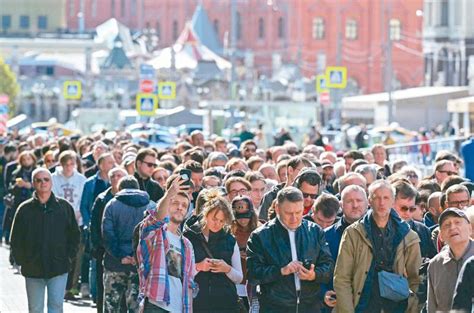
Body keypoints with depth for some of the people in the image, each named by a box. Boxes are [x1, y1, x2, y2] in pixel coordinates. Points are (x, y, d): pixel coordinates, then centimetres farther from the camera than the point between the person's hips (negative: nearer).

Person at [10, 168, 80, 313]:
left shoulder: (64, 207, 3)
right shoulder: (25, 209, 2)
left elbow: (74, 235, 11)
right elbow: (16, 240, 6)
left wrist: (69, 256, 2)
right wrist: (22, 260, -1)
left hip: (59, 268, -1)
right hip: (33, 269, 1)